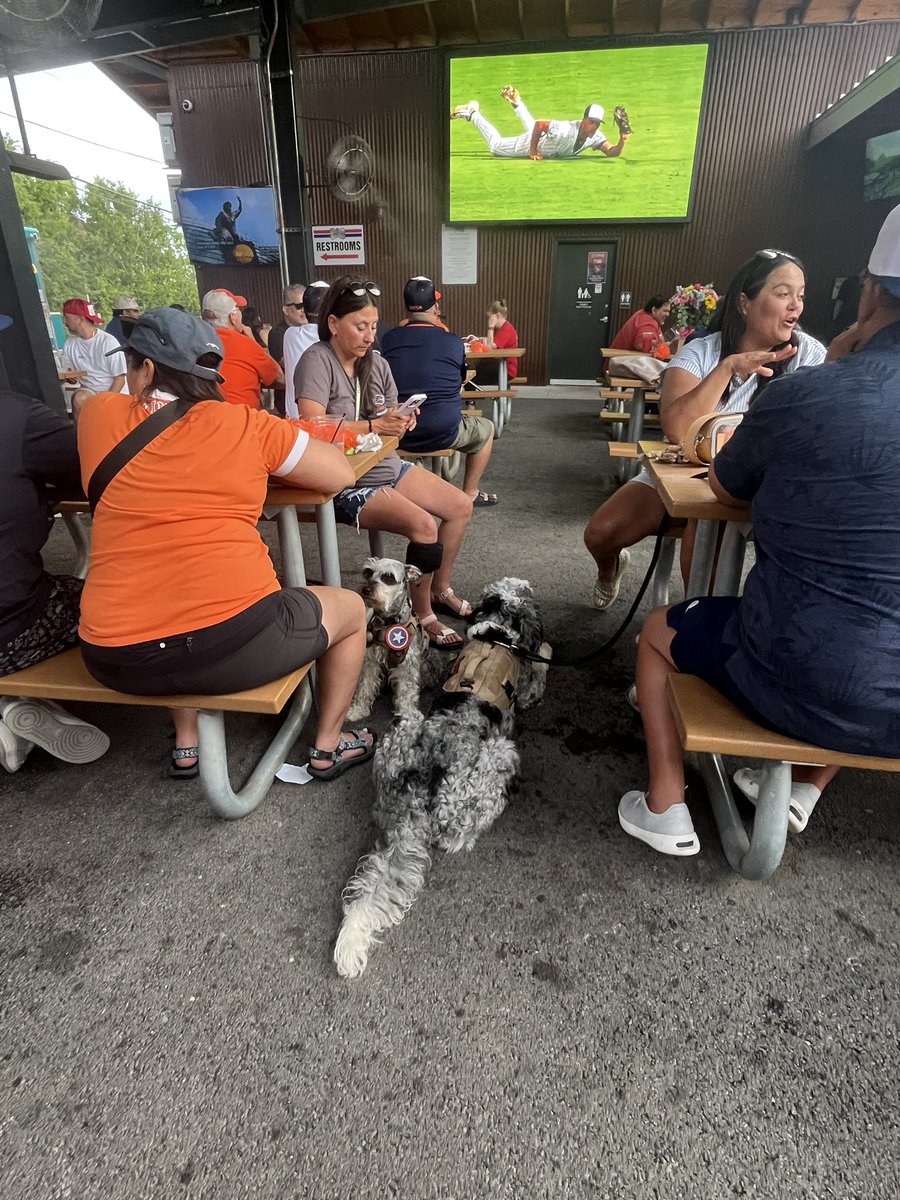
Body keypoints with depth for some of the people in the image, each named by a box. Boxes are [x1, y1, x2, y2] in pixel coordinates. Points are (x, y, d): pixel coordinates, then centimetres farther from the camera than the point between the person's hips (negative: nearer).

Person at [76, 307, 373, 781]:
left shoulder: (100, 414, 8)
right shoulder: (245, 423, 0)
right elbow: (341, 474, 8)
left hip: (114, 658, 5)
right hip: (234, 639, -4)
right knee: (351, 607, 23)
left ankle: (187, 742, 38)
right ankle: (329, 746, 32)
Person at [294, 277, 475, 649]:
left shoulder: (377, 364, 8)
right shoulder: (317, 361, -14)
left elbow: (390, 424, 12)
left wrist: (401, 422, -12)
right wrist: (373, 426, -25)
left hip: (389, 467, 9)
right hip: (347, 483, -8)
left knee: (461, 507, 4)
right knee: (424, 525, -26)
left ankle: (440, 589, 21)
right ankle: (423, 615, -5)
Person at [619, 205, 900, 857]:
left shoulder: (801, 395, -16)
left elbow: (726, 488, 3)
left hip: (800, 684, -5)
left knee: (659, 631, 20)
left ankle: (666, 810, 25)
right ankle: (803, 790, 40)